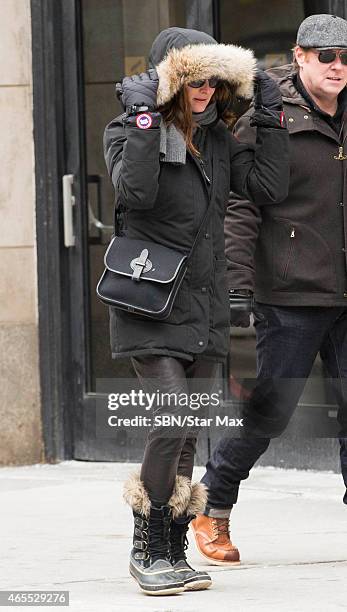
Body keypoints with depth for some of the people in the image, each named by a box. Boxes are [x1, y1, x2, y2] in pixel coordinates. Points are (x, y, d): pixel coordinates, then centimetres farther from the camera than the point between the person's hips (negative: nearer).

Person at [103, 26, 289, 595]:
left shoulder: (216, 138, 12)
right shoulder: (128, 131, -6)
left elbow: (269, 187, 2)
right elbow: (134, 191, -25)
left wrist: (271, 117, 1)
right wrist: (145, 118, -23)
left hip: (205, 307, 6)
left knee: (188, 435, 7)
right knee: (175, 420, -18)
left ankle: (172, 553, 14)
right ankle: (148, 550, -5)